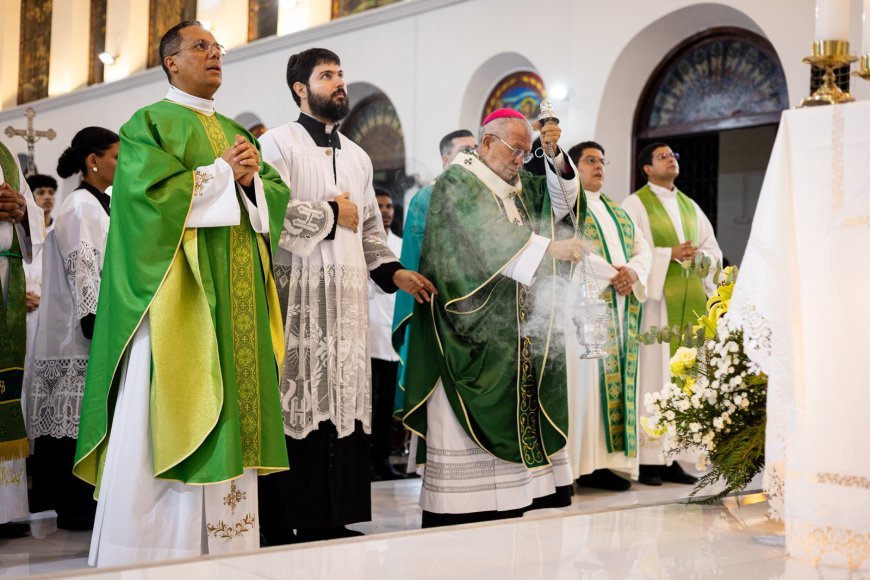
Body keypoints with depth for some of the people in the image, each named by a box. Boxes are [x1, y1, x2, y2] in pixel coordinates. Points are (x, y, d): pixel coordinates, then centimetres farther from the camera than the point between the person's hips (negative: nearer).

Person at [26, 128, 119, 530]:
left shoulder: (99, 206, 19)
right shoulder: (79, 206, -8)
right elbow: (81, 270, -16)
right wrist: (97, 324, -20)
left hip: (104, 325, 9)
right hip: (83, 332, -9)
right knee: (82, 418, -8)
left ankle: (86, 503, 11)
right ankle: (77, 507, -4)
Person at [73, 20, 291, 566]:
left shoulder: (237, 131, 22)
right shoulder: (149, 124, 3)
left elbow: (277, 193, 14)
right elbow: (153, 192, -13)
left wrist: (251, 179, -7)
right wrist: (221, 173, -8)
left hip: (235, 295, 6)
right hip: (177, 289, -6)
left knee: (229, 408, 2)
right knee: (169, 416, -9)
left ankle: (224, 543, 5)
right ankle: (155, 545, -4)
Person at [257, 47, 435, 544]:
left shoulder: (358, 157, 21)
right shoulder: (279, 144, 0)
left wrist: (393, 271, 7)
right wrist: (331, 214, -6)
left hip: (347, 298, 6)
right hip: (296, 294, -6)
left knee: (343, 404, 4)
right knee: (295, 406, -7)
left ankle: (329, 520, 10)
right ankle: (283, 525, -1)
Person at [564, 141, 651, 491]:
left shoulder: (618, 212, 23)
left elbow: (642, 249, 14)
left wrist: (633, 272, -8)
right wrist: (611, 274, -17)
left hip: (621, 306, 7)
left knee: (617, 380, 2)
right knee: (586, 380, -10)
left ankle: (610, 460, 4)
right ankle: (583, 464, -8)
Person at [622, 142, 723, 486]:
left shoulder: (690, 206, 21)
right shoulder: (635, 204, 2)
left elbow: (713, 248, 17)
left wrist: (699, 256, -4)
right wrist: (670, 254, -16)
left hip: (690, 301, 6)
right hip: (655, 300, -6)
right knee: (654, 376, -9)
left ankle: (672, 457, 6)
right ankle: (648, 461, -6)